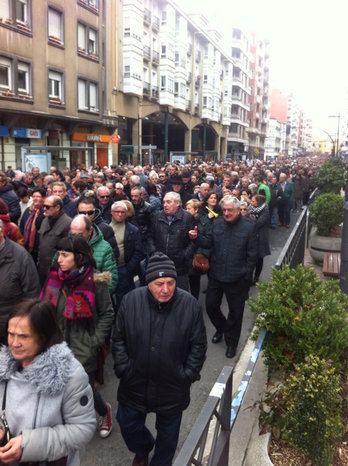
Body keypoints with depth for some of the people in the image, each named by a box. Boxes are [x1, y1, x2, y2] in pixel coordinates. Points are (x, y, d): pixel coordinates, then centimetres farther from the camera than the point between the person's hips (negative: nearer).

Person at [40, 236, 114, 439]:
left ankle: (105, 410, 41)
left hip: (83, 349, -4)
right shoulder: (54, 277, -3)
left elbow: (107, 314, -8)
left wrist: (95, 342, -10)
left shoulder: (95, 281, -17)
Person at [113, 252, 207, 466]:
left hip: (173, 387, -1)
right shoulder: (131, 300, -15)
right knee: (128, 425, 22)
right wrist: (123, 369, -6)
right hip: (135, 383, 2)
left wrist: (188, 376, -9)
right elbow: (118, 339, -3)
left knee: (168, 433, 20)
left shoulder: (190, 305, -18)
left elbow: (198, 345, -8)